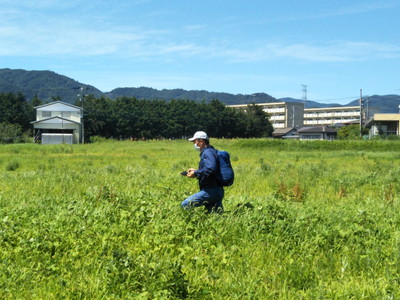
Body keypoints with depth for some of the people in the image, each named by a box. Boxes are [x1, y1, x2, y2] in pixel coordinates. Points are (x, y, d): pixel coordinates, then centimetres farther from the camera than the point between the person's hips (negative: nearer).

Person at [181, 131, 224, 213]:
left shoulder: (207, 152, -12)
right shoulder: (211, 151, 20)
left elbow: (211, 169, -28)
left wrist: (196, 174, -17)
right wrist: (196, 171, 17)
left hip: (211, 191, -11)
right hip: (217, 191, 11)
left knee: (185, 205, -14)